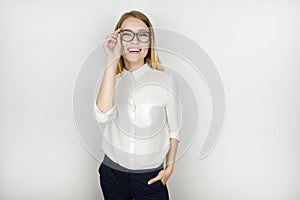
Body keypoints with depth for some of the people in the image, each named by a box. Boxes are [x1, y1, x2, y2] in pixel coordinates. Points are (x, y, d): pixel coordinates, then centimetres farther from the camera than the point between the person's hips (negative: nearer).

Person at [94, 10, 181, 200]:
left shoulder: (166, 80, -13)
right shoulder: (111, 79, -6)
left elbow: (174, 129, -2)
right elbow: (103, 115, -26)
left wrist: (170, 166, 1)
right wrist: (111, 62, -28)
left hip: (150, 176, -2)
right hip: (112, 172, 2)